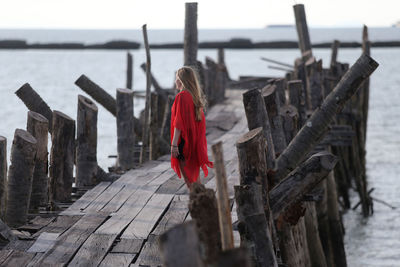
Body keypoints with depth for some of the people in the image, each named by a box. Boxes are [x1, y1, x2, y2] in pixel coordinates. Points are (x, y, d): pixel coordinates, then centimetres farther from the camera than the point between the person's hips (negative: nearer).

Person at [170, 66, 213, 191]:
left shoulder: (182, 96, -17)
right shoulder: (196, 96, 8)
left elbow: (179, 122, -20)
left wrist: (174, 144, -20)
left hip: (184, 141, -8)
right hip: (195, 141, 8)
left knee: (187, 177, -2)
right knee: (194, 176, 17)